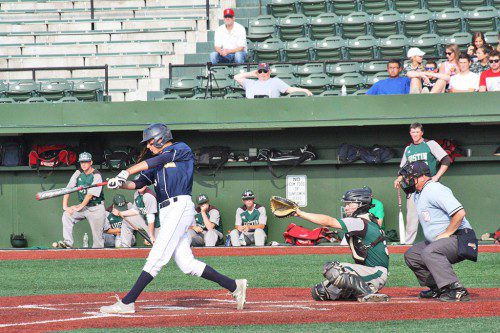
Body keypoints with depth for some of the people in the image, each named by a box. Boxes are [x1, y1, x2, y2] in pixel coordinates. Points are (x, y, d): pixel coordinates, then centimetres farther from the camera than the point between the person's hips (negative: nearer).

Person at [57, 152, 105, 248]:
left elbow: (91, 194, -18)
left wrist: (80, 207, -20)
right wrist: (65, 206, -13)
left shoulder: (96, 176, -12)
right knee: (67, 215, -21)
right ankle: (67, 242, -27)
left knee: (97, 235, -6)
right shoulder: (78, 173, 4)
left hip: (96, 208, -4)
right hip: (82, 206, 4)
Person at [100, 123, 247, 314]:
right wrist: (119, 183, -5)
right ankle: (234, 287, 9)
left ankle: (127, 303, -17)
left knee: (157, 257, -12)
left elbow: (155, 161, -12)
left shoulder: (182, 149, 2)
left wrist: (126, 172, -20)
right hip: (166, 213, 9)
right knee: (187, 264, 3)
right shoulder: (157, 164, 26)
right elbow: (137, 184, 16)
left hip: (180, 207, -9)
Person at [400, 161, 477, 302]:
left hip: (459, 238, -11)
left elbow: (460, 213, -26)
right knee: (411, 255, 13)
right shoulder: (418, 195, 17)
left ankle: (457, 290, -36)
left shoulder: (434, 190, -16)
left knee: (429, 252, -34)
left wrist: (445, 235, -22)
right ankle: (438, 289, 11)